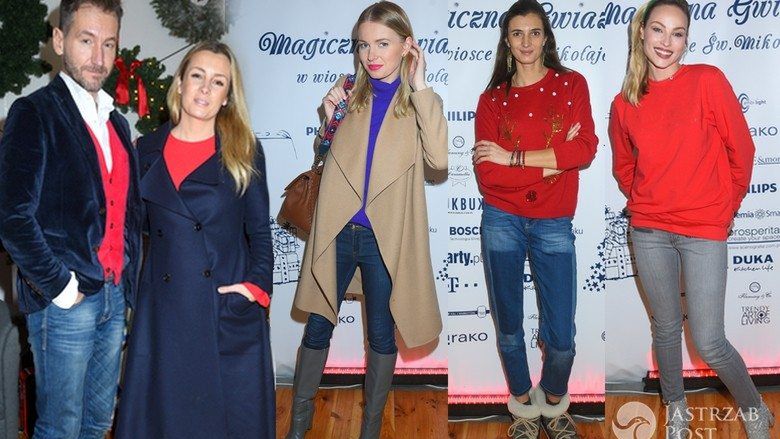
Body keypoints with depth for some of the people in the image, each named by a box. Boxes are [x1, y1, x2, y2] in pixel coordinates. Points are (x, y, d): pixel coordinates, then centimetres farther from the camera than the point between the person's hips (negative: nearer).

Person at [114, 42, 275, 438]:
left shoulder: (244, 152, 3)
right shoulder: (148, 150, 8)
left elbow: (259, 230, 5)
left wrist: (256, 285, -8)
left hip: (229, 306, -2)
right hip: (163, 308, 2)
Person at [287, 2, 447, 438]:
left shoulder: (421, 100, -2)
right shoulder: (348, 91, 4)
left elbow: (439, 159, -20)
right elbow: (322, 159, 13)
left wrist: (419, 86, -19)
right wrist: (327, 119, -5)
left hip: (386, 238, -2)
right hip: (337, 230, 2)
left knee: (382, 335, 11)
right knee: (318, 327, 12)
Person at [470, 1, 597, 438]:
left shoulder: (571, 84, 4)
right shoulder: (492, 99, 4)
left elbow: (586, 150, -11)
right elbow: (487, 174, -8)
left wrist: (514, 158, -12)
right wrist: (554, 160, -13)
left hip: (553, 225, 0)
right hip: (503, 222, 1)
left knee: (561, 336, 0)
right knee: (509, 327, 9)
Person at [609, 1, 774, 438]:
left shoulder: (708, 81, -7)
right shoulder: (625, 103, 4)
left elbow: (741, 151, -2)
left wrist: (726, 206, 6)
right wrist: (647, 204, 11)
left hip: (704, 231, -3)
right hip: (649, 233, 3)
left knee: (709, 342, -4)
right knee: (666, 329, 14)